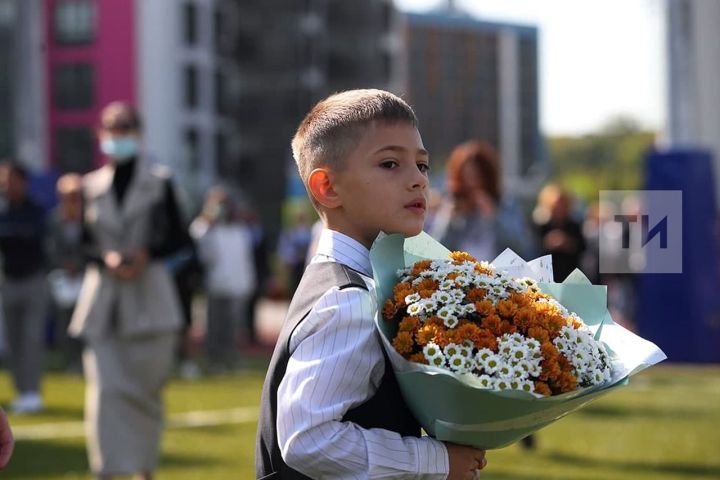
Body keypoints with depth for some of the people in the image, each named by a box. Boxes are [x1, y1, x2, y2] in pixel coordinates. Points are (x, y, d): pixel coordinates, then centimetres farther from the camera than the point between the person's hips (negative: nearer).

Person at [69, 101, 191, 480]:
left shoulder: (159, 183, 3)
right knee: (104, 388, -11)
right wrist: (106, 260, -10)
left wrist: (147, 254, -12)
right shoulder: (90, 187, 7)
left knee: (146, 388, 6)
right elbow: (81, 242, 9)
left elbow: (178, 237, 6)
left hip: (150, 296, -1)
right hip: (103, 299, 1)